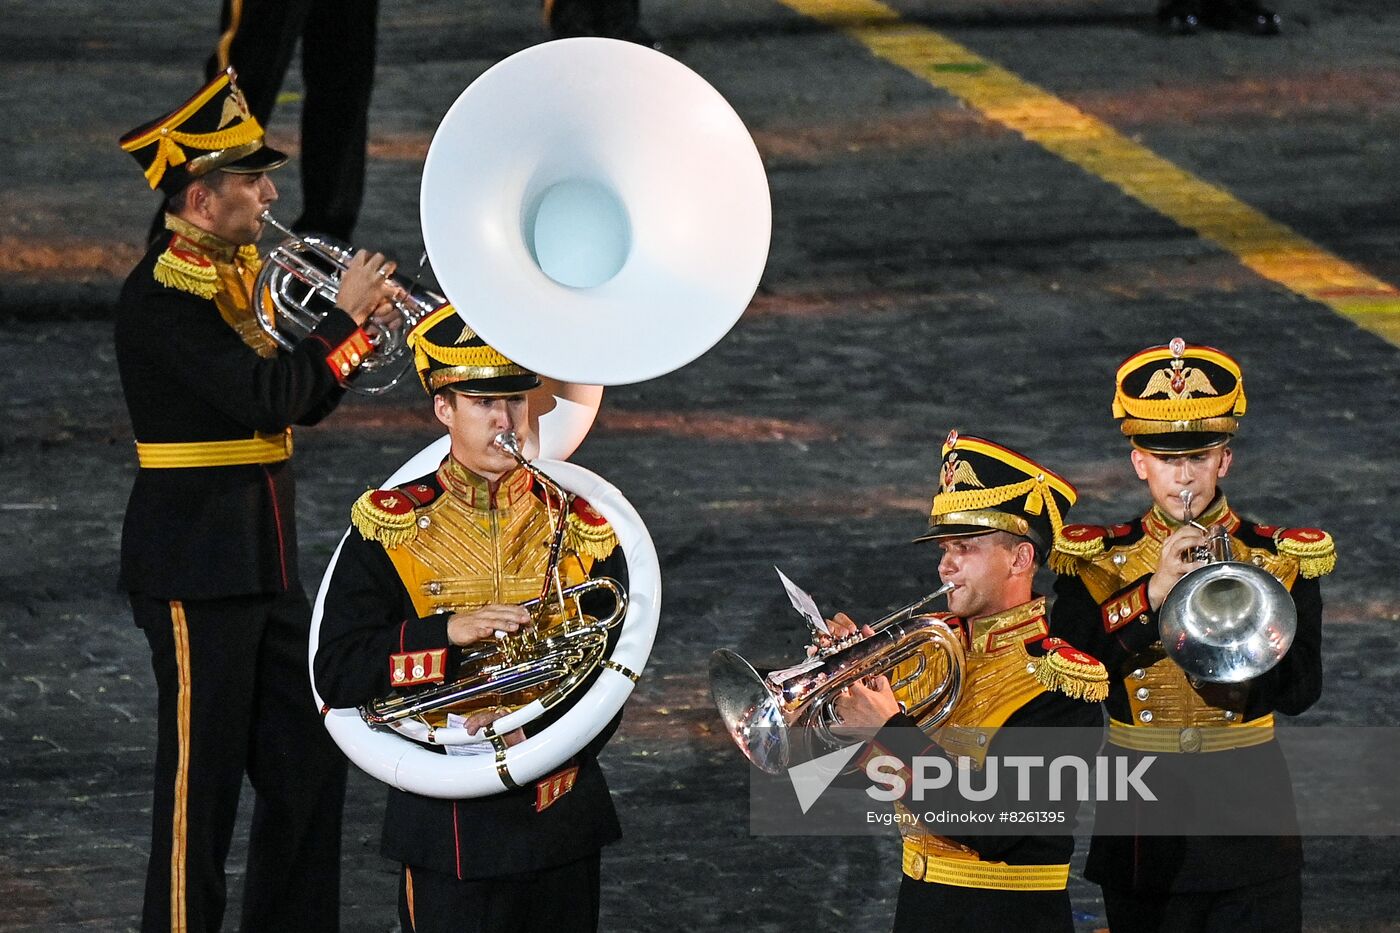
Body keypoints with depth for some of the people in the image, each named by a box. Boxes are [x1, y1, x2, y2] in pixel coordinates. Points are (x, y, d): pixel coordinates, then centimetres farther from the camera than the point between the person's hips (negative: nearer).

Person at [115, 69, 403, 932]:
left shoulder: (233, 277, 13)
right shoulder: (163, 294, -16)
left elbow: (300, 403, 15)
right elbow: (264, 396, -25)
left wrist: (360, 328, 0)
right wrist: (345, 318, -14)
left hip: (264, 563, 9)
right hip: (197, 570, -9)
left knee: (310, 764, 12)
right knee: (202, 774, -3)